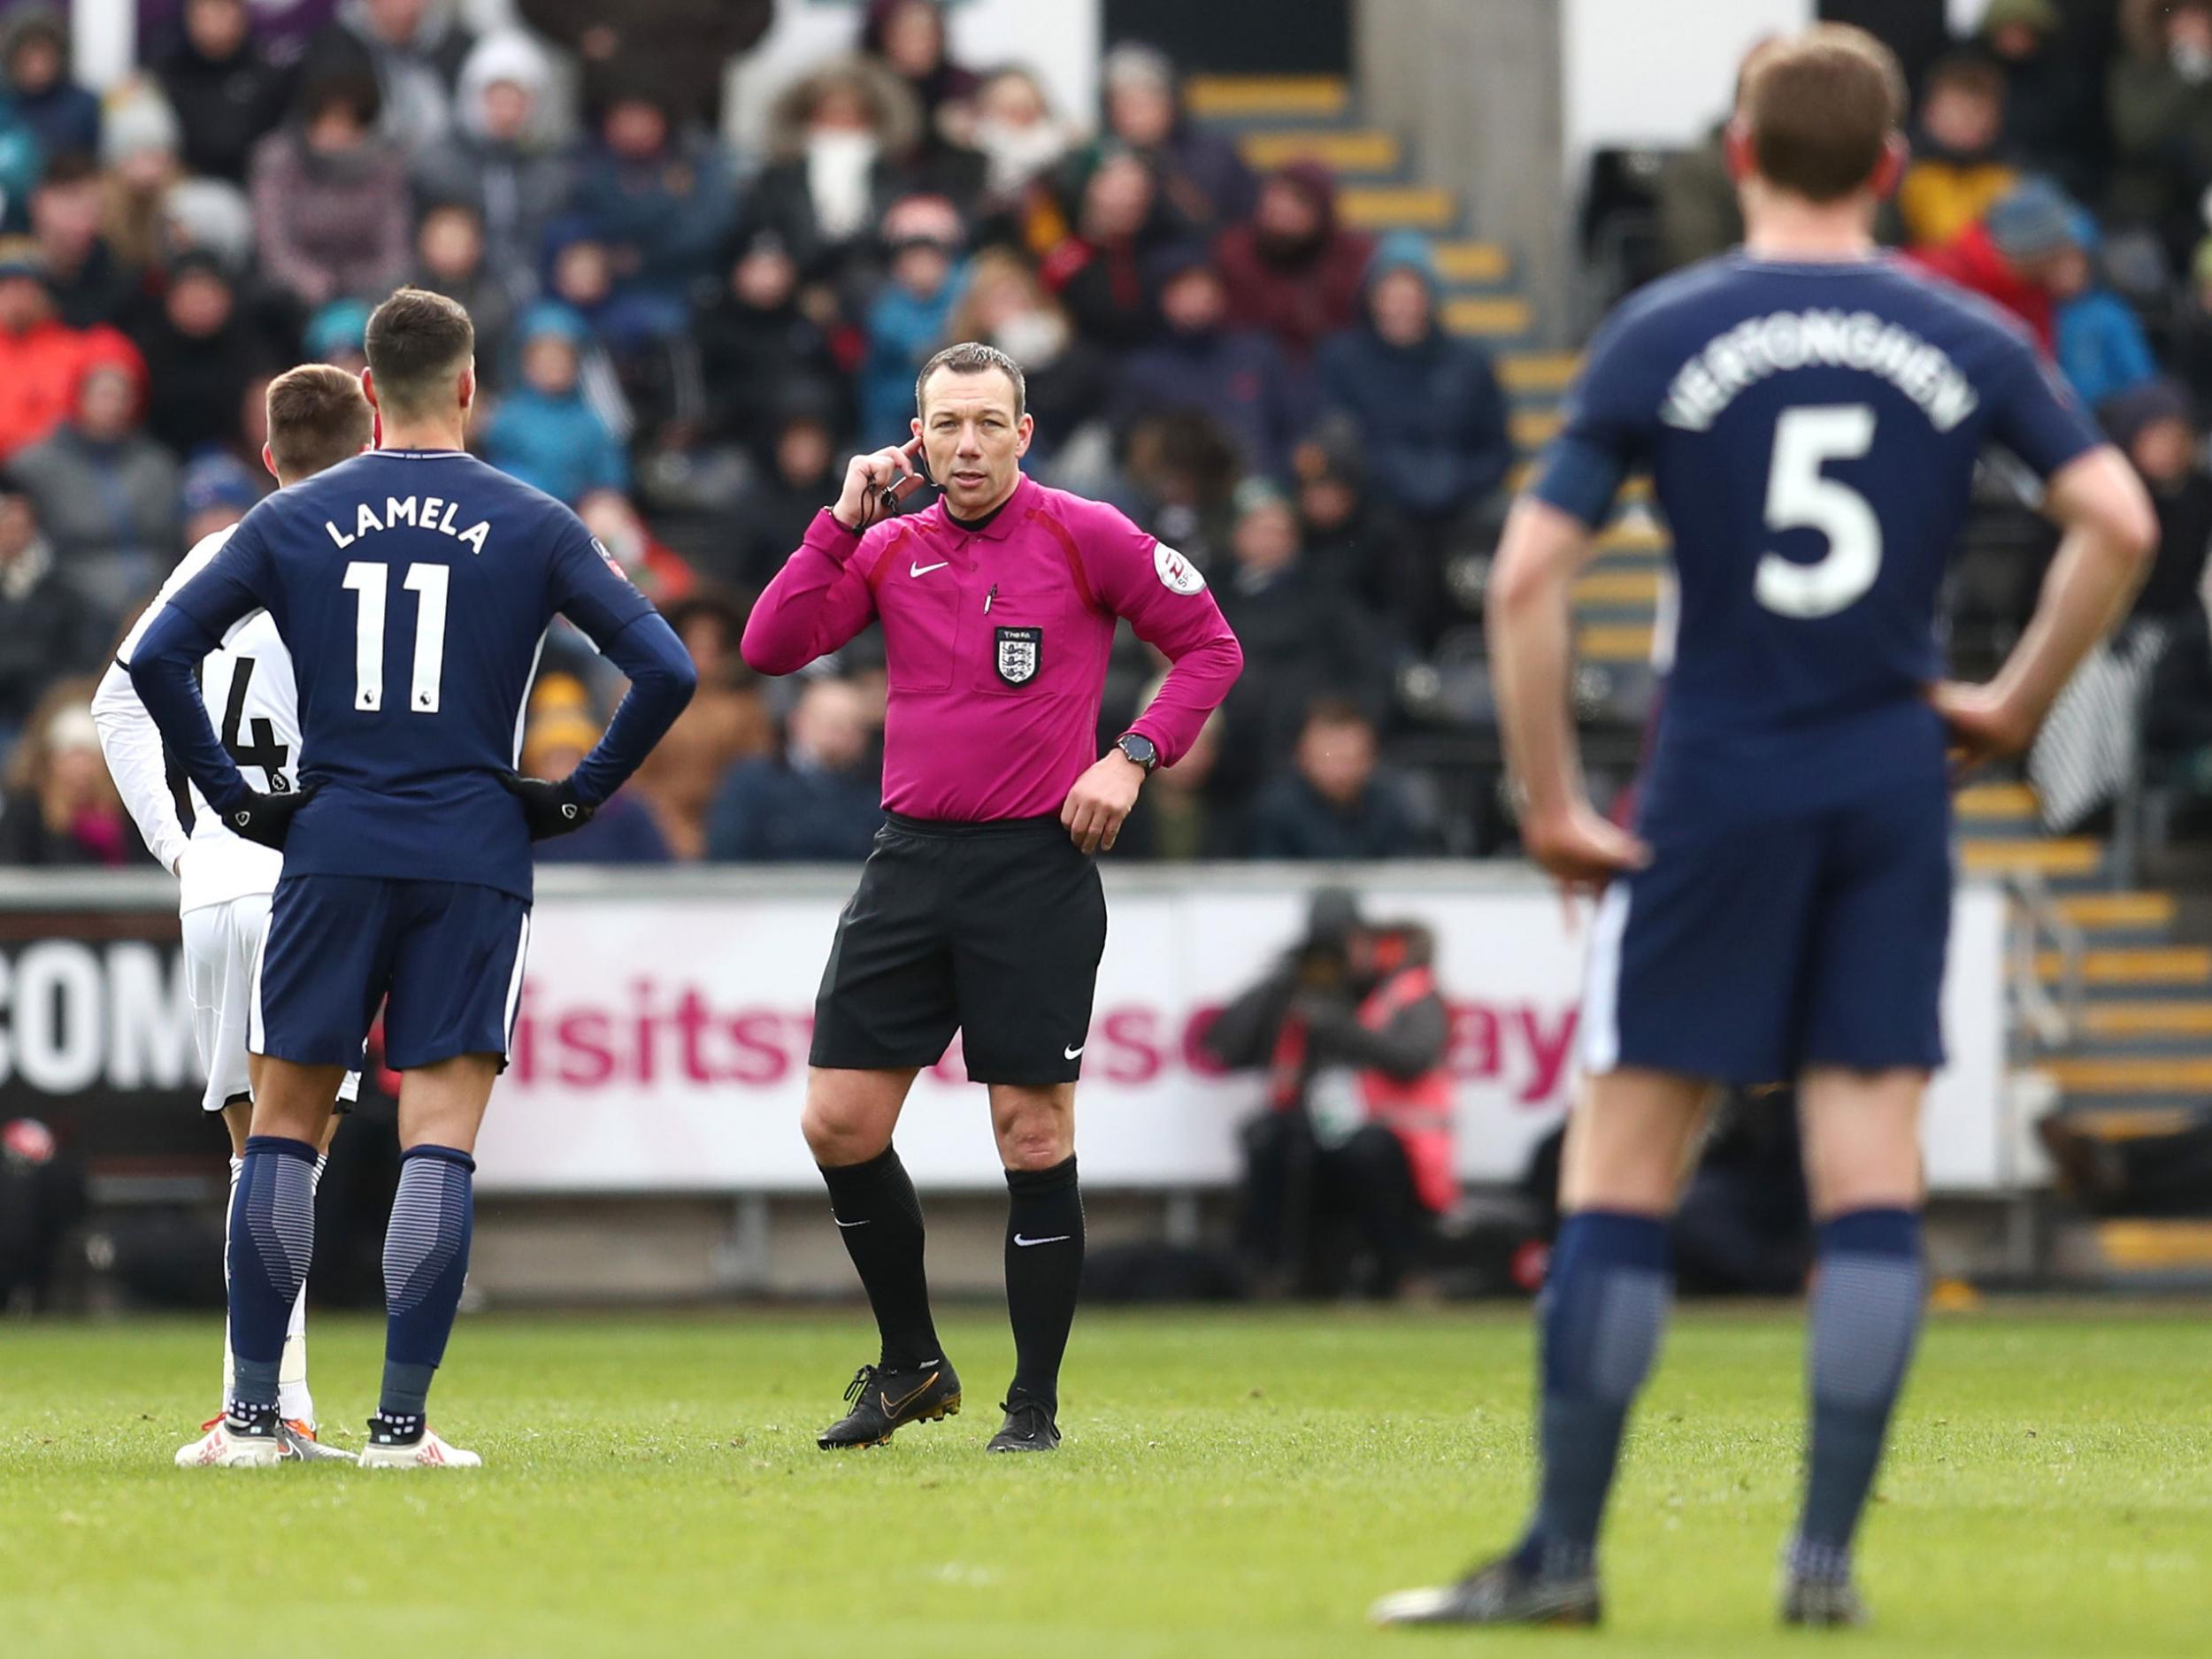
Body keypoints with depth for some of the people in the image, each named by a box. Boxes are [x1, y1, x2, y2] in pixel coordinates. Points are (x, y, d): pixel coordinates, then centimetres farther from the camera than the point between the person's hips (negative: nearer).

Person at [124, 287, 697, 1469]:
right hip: (474, 860, -1)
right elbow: (664, 669, -3)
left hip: (330, 854, 1)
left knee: (284, 1127, 9)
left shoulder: (293, 519, 5)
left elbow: (159, 656, 0)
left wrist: (235, 797, 6)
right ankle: (401, 1425, -6)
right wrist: (578, 795, 5)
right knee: (439, 1140, -1)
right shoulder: (533, 526, 3)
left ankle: (252, 1414, 6)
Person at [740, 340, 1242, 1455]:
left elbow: (1208, 647, 4)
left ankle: (1035, 1406, 4)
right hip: (912, 857, 4)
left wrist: (1133, 757, -7)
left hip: (1036, 865, -4)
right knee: (839, 1121, 0)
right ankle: (911, 1365, 17)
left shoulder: (1085, 537, -2)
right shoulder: (888, 550, 9)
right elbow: (769, 649, -1)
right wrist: (842, 520, -6)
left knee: (1034, 1137, -4)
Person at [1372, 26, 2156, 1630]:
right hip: (1894, 781, 2)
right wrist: (2013, 707, 6)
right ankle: (1826, 1552, -1)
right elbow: (2118, 522, -4)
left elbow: (1529, 574, -8)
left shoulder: (1661, 336, -3)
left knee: (1620, 1179, 3)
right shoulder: (1967, 341, 3)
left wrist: (1550, 801, -1)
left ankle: (1563, 1551, 4)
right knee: (1871, 1178, 3)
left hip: (1715, 786, -2)